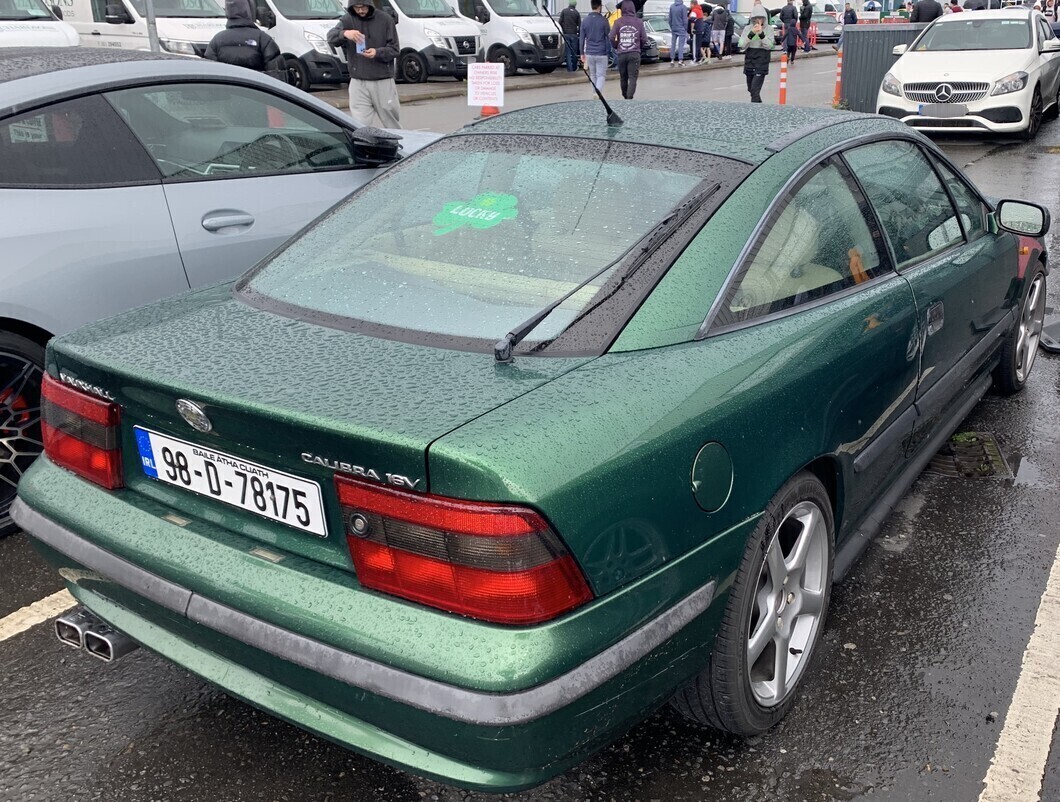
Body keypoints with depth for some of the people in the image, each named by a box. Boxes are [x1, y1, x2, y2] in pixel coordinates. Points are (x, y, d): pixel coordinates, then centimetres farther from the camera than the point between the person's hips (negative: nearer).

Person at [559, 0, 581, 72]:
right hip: (574, 34, 0)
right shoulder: (577, 13, 2)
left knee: (568, 52, 0)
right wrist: (579, 33, 15)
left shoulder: (564, 11, 0)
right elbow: (579, 25, 1)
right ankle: (574, 68, 16)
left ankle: (570, 68, -4)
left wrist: (561, 31, 9)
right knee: (574, 52, 9)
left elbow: (560, 22, -3)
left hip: (566, 34, 0)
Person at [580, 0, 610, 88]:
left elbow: (582, 39, 6)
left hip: (589, 54, 4)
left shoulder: (585, 20, 4)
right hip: (601, 54, -4)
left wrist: (582, 53, 13)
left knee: (593, 75, 16)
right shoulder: (603, 21, -8)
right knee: (601, 76, -2)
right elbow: (608, 38, -4)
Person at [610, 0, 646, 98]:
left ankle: (625, 97, 26)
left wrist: (616, 47, 13)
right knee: (633, 77, -4)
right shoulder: (639, 22, -1)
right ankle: (629, 98, -21)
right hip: (635, 54, -1)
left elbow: (611, 38, -6)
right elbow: (644, 39, -1)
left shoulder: (618, 22, -2)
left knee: (623, 78, 15)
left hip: (621, 54, 1)